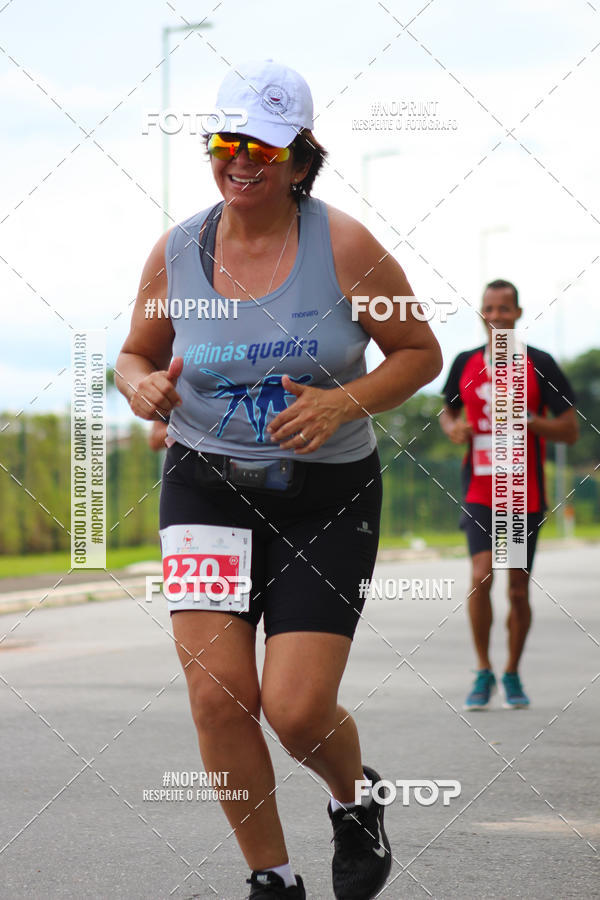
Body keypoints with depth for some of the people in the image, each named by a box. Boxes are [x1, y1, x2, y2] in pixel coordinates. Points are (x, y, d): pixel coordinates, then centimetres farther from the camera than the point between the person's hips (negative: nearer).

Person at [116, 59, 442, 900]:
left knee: (297, 708, -9)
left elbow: (421, 352, -1)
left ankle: (355, 798, 28)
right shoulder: (175, 252, -1)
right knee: (216, 693, -10)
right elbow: (137, 354, 15)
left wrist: (342, 403, -17)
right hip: (206, 483, 2)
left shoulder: (344, 245, -9)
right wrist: (144, 387, -10)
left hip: (327, 494, -2)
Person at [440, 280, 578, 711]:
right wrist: (454, 427, -1)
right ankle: (484, 672, 1)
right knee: (481, 576, -16)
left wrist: (528, 419, -20)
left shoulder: (540, 365, -3)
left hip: (525, 495, -1)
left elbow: (571, 430, -3)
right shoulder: (465, 364, 5)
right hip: (479, 492, 1)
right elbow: (448, 410, 23)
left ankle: (512, 674, 23)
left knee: (519, 589, 5)